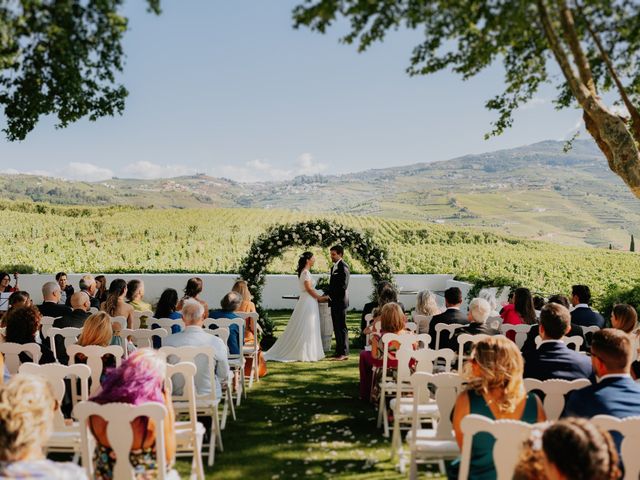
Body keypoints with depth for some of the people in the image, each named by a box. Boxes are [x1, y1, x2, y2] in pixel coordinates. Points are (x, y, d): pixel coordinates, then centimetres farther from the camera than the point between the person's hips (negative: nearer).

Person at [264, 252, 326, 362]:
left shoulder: (304, 272, 14)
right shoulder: (306, 272, -15)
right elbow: (309, 289, -19)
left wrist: (317, 297, 17)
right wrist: (319, 298, -9)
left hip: (306, 302, 10)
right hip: (308, 303, -10)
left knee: (302, 329, 11)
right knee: (306, 329, -4)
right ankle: (304, 354, 1)